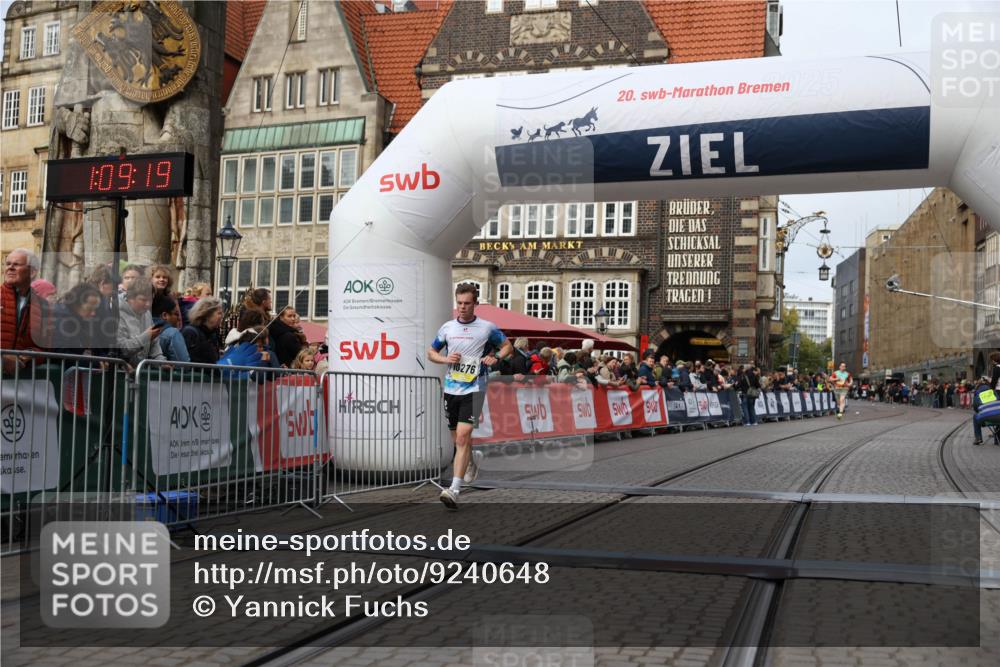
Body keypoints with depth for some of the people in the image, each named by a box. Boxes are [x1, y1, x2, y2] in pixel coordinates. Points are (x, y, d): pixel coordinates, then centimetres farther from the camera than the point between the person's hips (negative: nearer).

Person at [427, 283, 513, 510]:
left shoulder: (487, 328, -1)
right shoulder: (447, 327, 8)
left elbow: (508, 346, 11)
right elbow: (431, 353, 17)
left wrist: (496, 357, -9)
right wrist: (445, 358, -4)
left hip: (473, 390, -4)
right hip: (451, 389, 4)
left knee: (463, 436, -18)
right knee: (457, 438, 15)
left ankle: (454, 489, -22)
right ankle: (471, 465, 46)